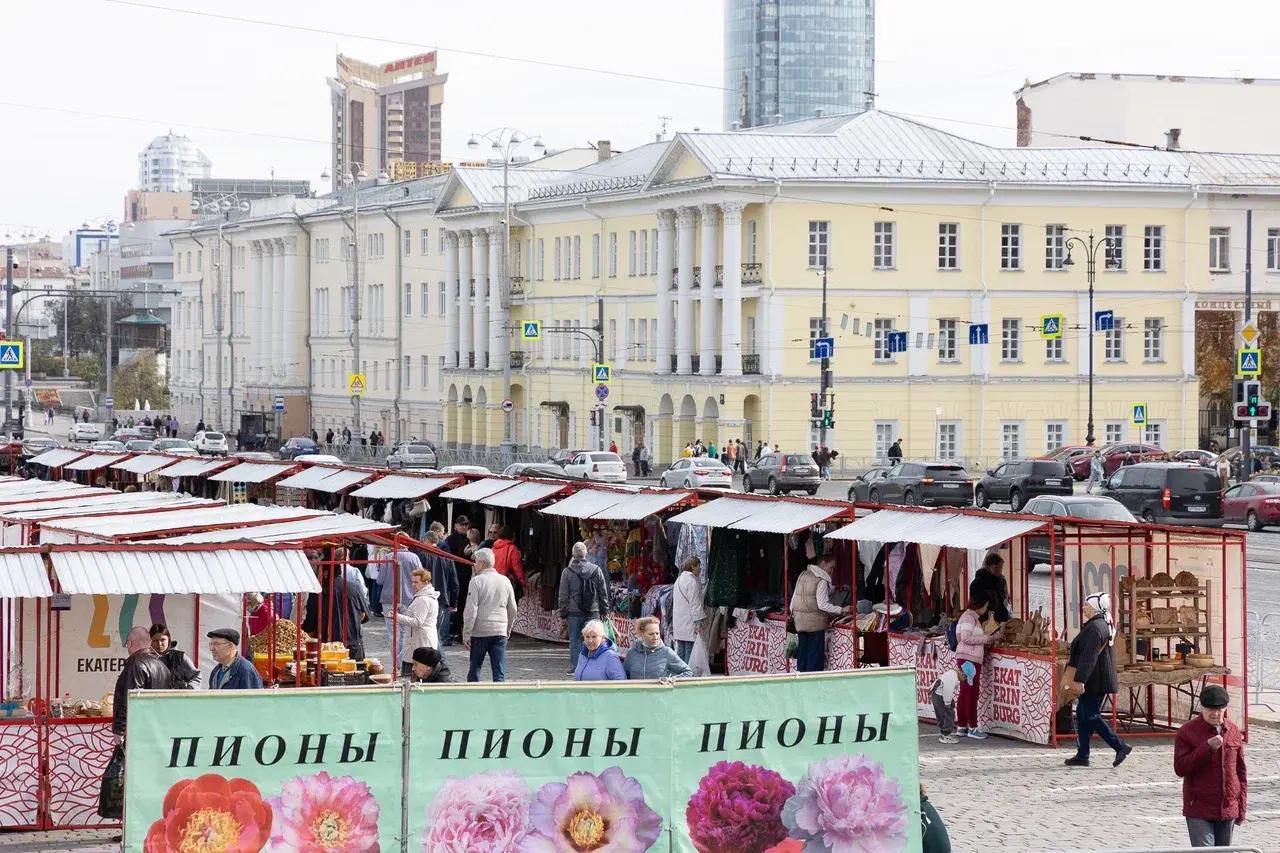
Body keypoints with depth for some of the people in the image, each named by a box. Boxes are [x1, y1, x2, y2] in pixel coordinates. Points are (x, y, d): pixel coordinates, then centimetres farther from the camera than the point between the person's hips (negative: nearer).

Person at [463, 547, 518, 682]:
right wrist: (508, 629, 25)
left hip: (480, 632, -3)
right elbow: (512, 610, 13)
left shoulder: (476, 581, -8)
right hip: (500, 633, 3)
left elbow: (471, 611, -11)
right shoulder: (505, 581, 6)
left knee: (474, 668, 10)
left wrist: (466, 634, -7)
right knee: (499, 672, 1)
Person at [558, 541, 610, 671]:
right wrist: (604, 610, 15)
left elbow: (563, 596, 0)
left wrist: (563, 614, 8)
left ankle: (575, 666, 5)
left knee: (575, 641, 6)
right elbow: (604, 593, 6)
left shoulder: (567, 572, -4)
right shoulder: (596, 570, 0)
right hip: (592, 612, 1)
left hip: (574, 613, -1)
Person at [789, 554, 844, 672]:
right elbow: (822, 605, -18)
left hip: (799, 619, 7)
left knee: (802, 653, 11)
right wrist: (841, 610, -17)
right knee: (815, 655, -2)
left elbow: (794, 597, 15)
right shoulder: (822, 581, -12)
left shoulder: (803, 575, 11)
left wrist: (792, 614, 24)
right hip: (815, 622, -7)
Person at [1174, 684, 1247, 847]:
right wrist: (1207, 748, -21)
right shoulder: (1187, 731, -5)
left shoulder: (1234, 731, 7)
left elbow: (1241, 771, 12)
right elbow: (1180, 768, -11)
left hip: (1228, 810, 4)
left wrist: (1242, 807, 9)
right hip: (1199, 811, -4)